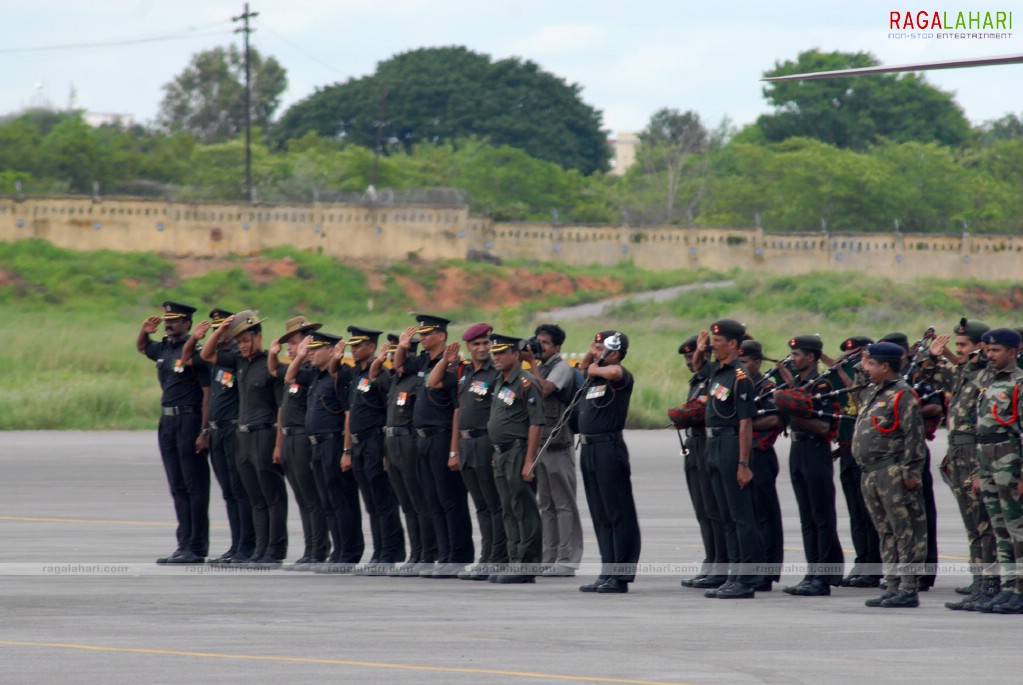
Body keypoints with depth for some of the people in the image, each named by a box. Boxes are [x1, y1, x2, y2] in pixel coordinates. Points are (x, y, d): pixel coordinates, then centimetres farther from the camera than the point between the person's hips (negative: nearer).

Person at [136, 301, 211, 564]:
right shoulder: (163, 349, 12)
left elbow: (208, 392, -15)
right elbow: (141, 348, 34)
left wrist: (204, 431, -20)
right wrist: (144, 332, 11)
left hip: (189, 421, -8)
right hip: (167, 422, 8)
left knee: (195, 486, -4)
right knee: (177, 487, 10)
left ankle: (197, 548, -2)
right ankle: (184, 544, 14)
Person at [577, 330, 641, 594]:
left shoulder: (622, 377, -9)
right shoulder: (593, 376, 14)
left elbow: (614, 371, -32)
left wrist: (596, 369, -12)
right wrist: (590, 351, 14)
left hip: (609, 447, -9)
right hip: (588, 449, 9)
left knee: (619, 514, -5)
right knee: (600, 516, 11)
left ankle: (621, 575, -5)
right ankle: (607, 572, 15)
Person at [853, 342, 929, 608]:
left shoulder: (902, 395, -10)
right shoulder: (875, 393, 19)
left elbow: (914, 436, -15)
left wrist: (911, 471, -20)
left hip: (894, 473, -10)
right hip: (872, 474, 10)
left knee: (906, 532, -7)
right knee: (886, 533, 11)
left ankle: (908, 589, -7)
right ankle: (893, 587, 15)